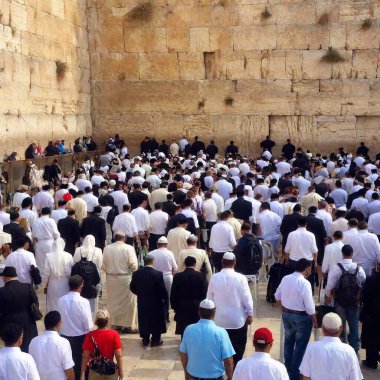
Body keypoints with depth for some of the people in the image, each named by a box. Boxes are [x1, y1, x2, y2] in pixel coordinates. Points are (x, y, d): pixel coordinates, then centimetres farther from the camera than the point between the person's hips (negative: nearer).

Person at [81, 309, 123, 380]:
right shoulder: (114, 334, -12)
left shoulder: (90, 336, -11)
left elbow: (85, 356, -10)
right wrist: (121, 370, 0)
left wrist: (82, 374, -3)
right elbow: (118, 355, -12)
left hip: (95, 372, 0)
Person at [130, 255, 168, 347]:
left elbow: (132, 288, 1)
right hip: (156, 303, -3)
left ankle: (145, 340, 23)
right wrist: (165, 298, 1)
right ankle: (155, 340, 19)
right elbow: (163, 290, -17)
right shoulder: (158, 274, -19)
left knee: (144, 320, 16)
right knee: (156, 320, 12)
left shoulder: (136, 274, -8)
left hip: (142, 303, 3)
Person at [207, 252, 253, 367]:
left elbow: (209, 298, 1)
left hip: (219, 320, 2)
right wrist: (250, 314, 3)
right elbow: (247, 298, -10)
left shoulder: (214, 278, -8)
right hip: (238, 320, -2)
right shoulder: (240, 278, -14)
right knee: (238, 349, 12)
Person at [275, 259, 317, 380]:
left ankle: (288, 368, 40)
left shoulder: (285, 278, -4)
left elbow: (277, 296, 8)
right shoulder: (304, 283, -25)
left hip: (286, 315, 7)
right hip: (301, 317, -7)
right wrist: (314, 320, -7)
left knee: (288, 342, 24)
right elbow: (309, 306, -21)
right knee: (300, 346, 9)